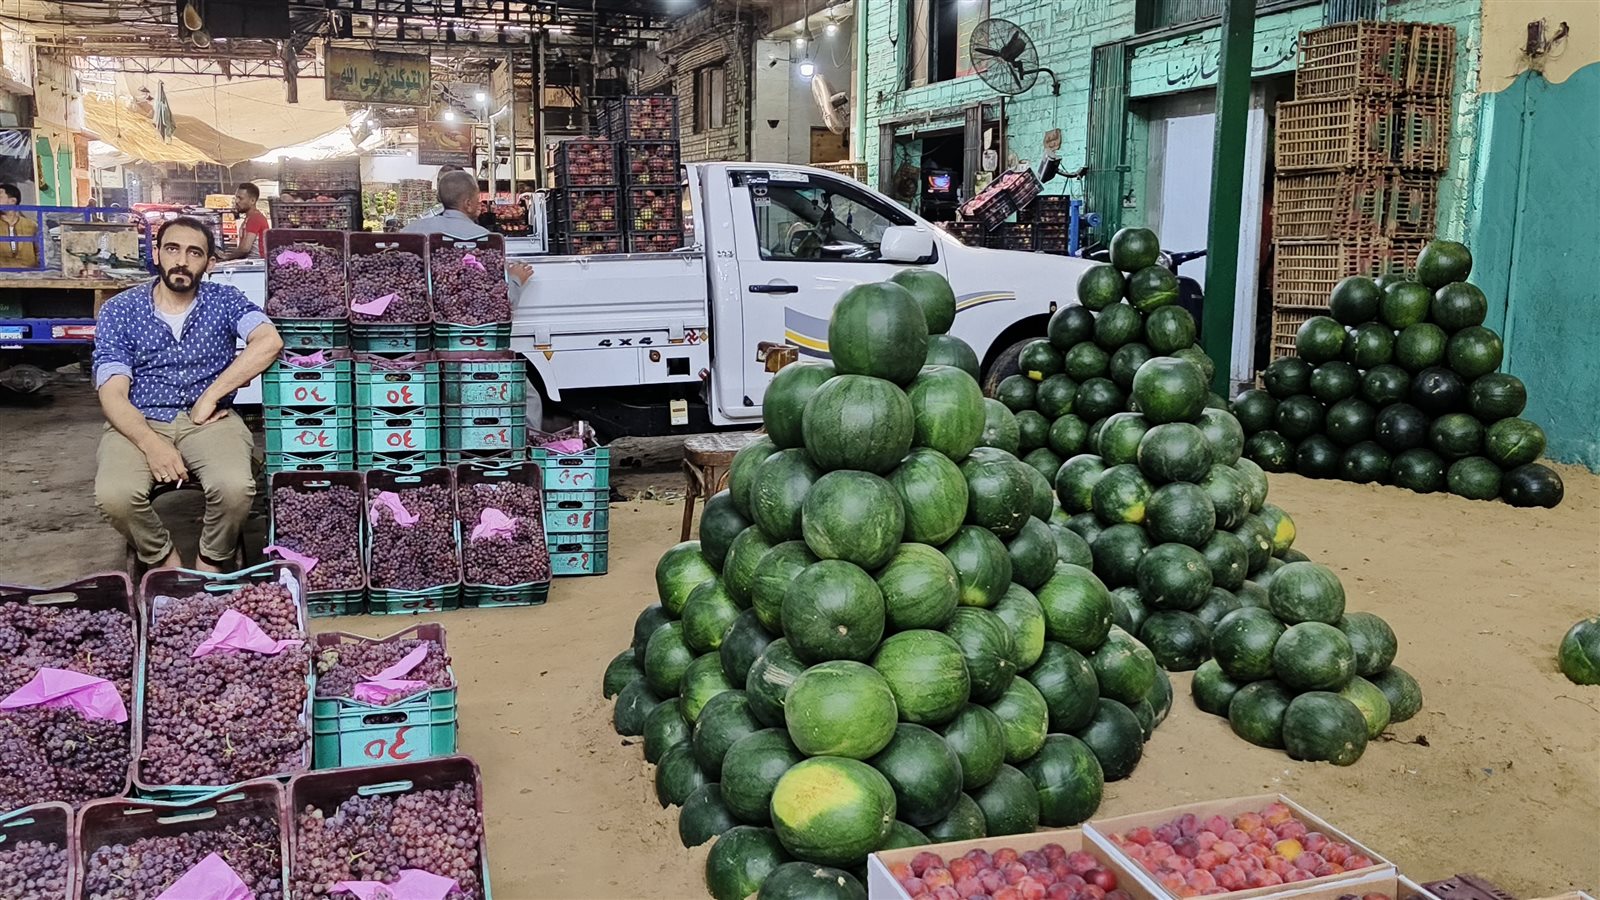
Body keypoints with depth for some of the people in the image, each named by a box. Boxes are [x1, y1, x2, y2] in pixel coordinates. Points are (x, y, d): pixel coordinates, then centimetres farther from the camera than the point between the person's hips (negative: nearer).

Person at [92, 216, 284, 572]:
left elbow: (269, 341, -16)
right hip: (139, 421, 0)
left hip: (209, 419, 0)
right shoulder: (119, 309, 2)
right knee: (114, 495, -30)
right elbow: (113, 394, -6)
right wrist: (151, 445, -24)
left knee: (235, 487, -31)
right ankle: (165, 562, 0)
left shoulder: (224, 299, 4)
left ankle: (210, 564, -1)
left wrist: (210, 397, -19)